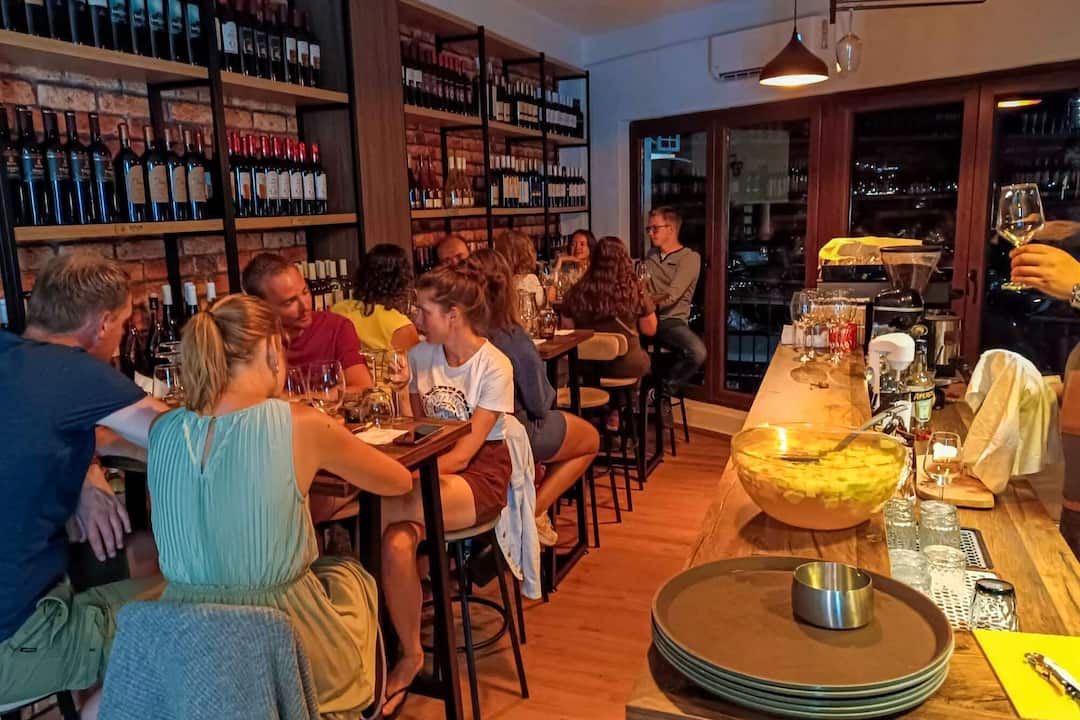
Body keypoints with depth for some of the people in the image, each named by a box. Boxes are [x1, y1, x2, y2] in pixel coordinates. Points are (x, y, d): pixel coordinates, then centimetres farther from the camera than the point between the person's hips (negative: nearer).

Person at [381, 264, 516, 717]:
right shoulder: (420, 356, 4)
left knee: (381, 512, -29)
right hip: (432, 468, 5)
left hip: (481, 474, -5)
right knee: (395, 543, -27)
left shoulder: (494, 367, -12)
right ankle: (410, 655, -6)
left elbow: (465, 450, -15)